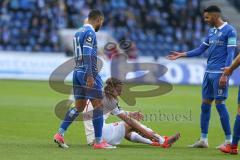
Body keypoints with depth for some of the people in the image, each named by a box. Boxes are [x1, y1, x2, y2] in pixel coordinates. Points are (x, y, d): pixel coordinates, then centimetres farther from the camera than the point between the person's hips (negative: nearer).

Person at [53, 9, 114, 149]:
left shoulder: (79, 32, 18)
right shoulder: (90, 32, -11)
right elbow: (87, 54, -21)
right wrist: (90, 76, -26)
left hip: (77, 71, 9)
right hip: (88, 73, -9)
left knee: (79, 107, 12)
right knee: (98, 105, -3)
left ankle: (60, 134, 4)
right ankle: (98, 141, -4)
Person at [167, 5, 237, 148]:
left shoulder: (229, 31, -7)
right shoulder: (211, 31, 16)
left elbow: (231, 54, -13)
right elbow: (200, 50, 22)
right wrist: (181, 55, 17)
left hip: (219, 73, -8)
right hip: (209, 72, 8)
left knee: (220, 103, -8)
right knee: (205, 104, 7)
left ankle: (229, 140, -2)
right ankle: (203, 140, 12)